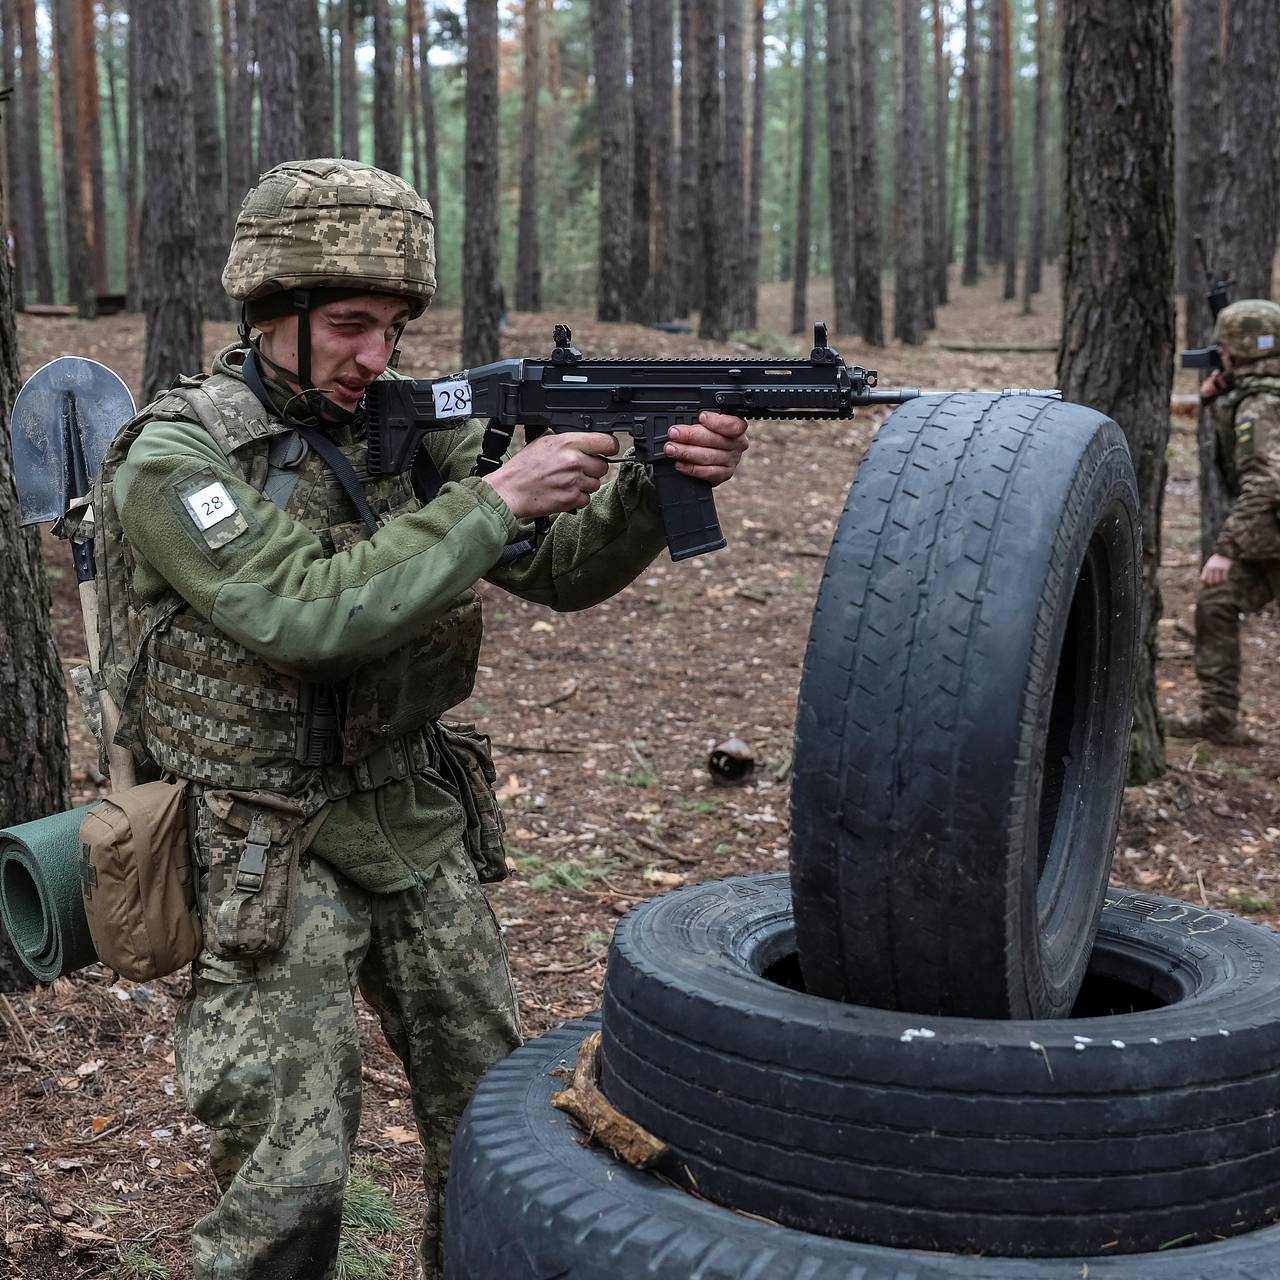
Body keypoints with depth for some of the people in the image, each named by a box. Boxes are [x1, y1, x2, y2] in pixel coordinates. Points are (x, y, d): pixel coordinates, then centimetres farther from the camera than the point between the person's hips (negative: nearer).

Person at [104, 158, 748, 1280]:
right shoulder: (177, 457, -15)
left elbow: (560, 569, -1)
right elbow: (306, 618, -28)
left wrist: (658, 484, -20)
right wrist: (493, 500, -28)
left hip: (418, 823, 6)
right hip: (265, 856, -6)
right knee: (291, 1182, -6)